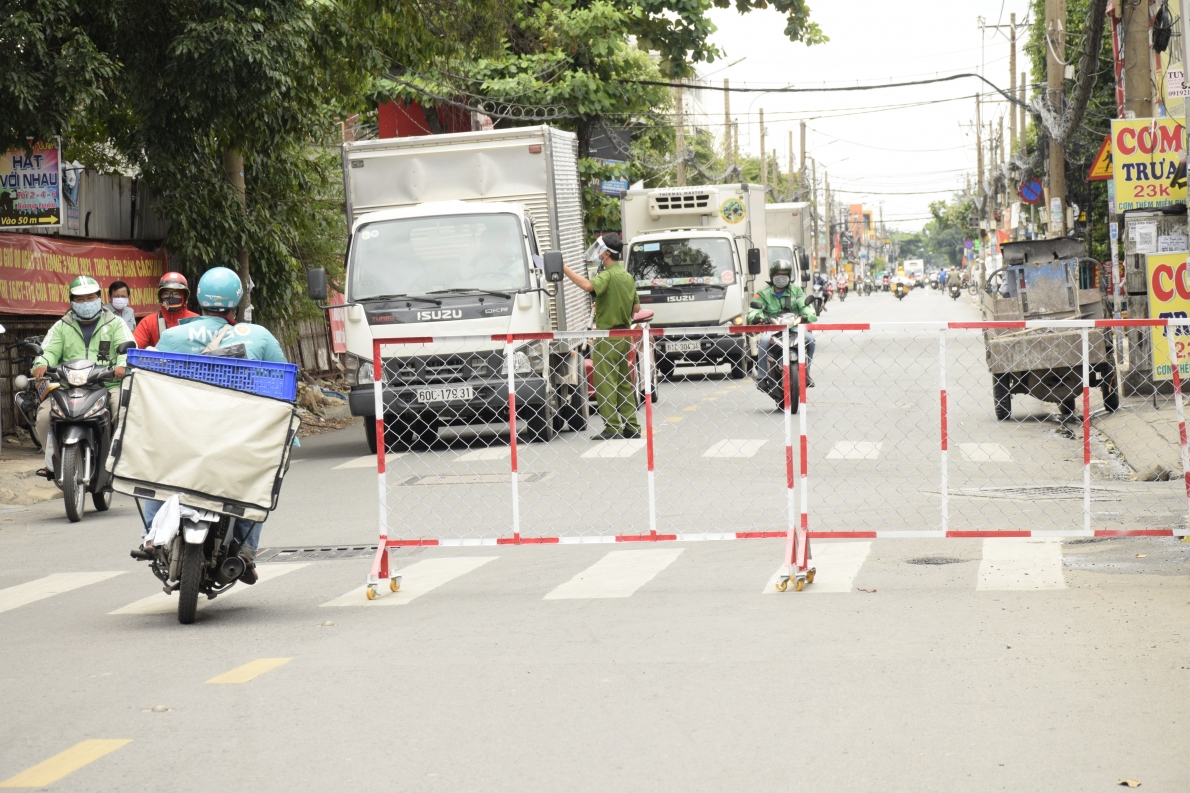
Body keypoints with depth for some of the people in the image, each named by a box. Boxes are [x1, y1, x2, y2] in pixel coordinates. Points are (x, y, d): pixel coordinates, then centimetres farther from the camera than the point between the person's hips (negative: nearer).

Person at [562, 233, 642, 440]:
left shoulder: (607, 276, -14)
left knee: (604, 383, -5)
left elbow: (588, 285, -35)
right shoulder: (627, 276, 13)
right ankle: (631, 426, 15)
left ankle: (612, 428, -8)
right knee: (623, 382, 14)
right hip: (624, 335, 9)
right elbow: (636, 307, 17)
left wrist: (564, 269, -30)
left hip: (607, 335, -9)